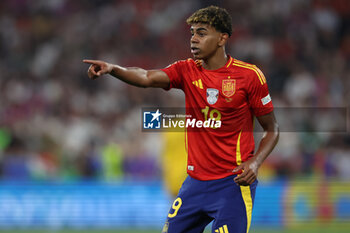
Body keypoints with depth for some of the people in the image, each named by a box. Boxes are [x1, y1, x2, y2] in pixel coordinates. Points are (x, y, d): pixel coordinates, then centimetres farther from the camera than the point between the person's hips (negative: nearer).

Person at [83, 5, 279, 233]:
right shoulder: (188, 71, 3)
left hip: (233, 183, -5)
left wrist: (254, 163, -17)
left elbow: (272, 130, 1)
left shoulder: (250, 75, -7)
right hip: (195, 182, 5)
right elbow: (148, 77, -16)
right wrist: (112, 69, -35)